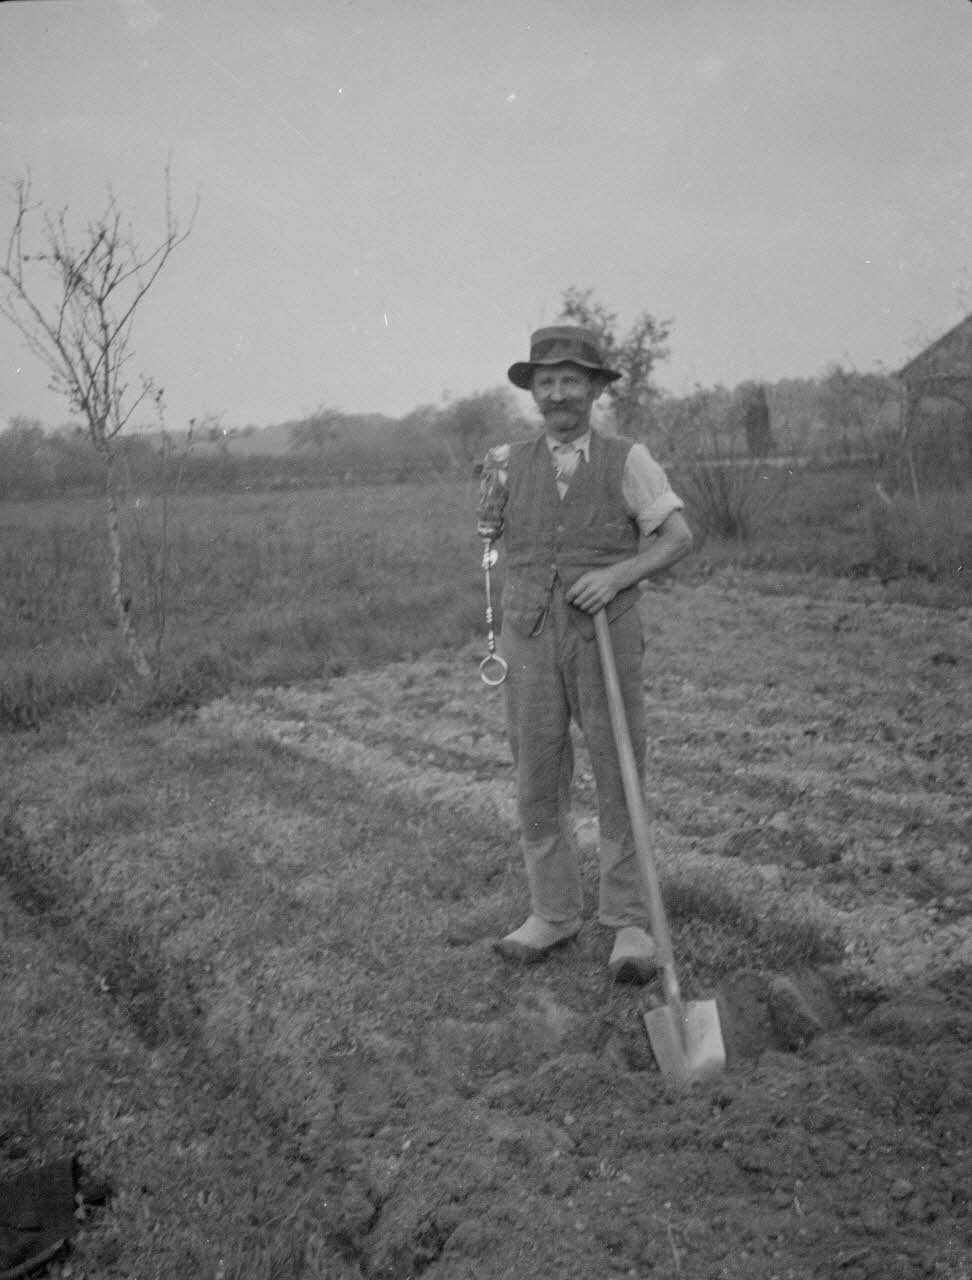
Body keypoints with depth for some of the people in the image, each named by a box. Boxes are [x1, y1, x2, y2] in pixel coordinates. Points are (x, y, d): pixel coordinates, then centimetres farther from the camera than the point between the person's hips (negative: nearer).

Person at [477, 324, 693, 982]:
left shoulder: (628, 460, -1)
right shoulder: (510, 463, 6)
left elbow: (679, 538, -5)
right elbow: (493, 539, 17)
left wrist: (617, 575, -19)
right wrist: (490, 499, -2)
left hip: (607, 640, -2)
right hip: (530, 641, 3)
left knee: (621, 784, 2)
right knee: (539, 786, 7)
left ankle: (630, 926, 14)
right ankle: (554, 914, 23)